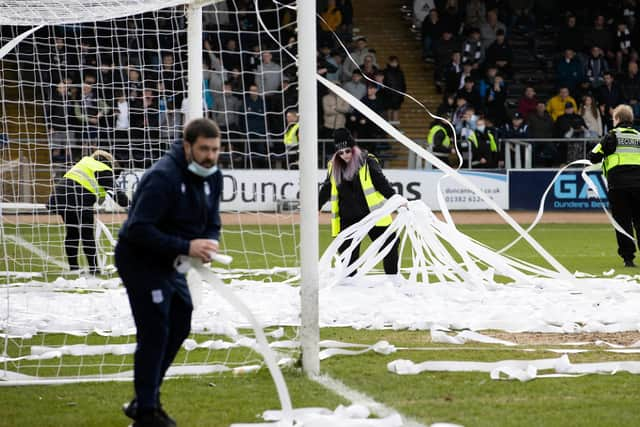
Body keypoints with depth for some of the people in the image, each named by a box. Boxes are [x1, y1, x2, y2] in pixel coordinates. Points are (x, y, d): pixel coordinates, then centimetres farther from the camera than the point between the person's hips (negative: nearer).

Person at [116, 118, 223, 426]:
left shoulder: (212, 177, 1)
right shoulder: (163, 177, -27)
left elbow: (212, 224, 10)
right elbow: (139, 230, -31)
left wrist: (209, 245, -15)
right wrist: (186, 247, -34)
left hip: (169, 263, 9)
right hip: (139, 260, -9)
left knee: (179, 328, 14)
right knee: (154, 333, -10)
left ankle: (145, 400, 28)